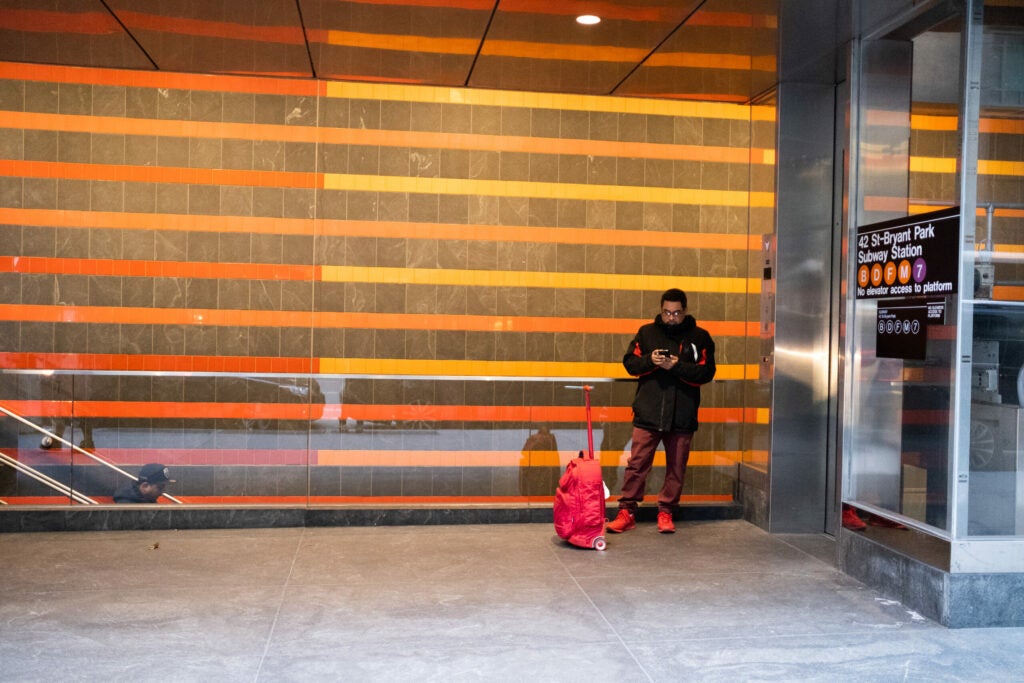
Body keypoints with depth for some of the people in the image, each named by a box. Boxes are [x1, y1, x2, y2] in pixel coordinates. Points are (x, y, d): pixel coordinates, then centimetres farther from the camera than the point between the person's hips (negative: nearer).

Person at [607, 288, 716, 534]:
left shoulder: (700, 337, 3)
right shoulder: (646, 332, 7)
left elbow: (706, 373, -4)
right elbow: (629, 362, 5)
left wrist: (677, 366, -18)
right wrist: (649, 360, -15)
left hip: (682, 416, 0)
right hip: (648, 413, 0)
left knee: (676, 467, 7)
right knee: (637, 463, 0)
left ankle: (666, 512, 20)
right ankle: (627, 512, 8)